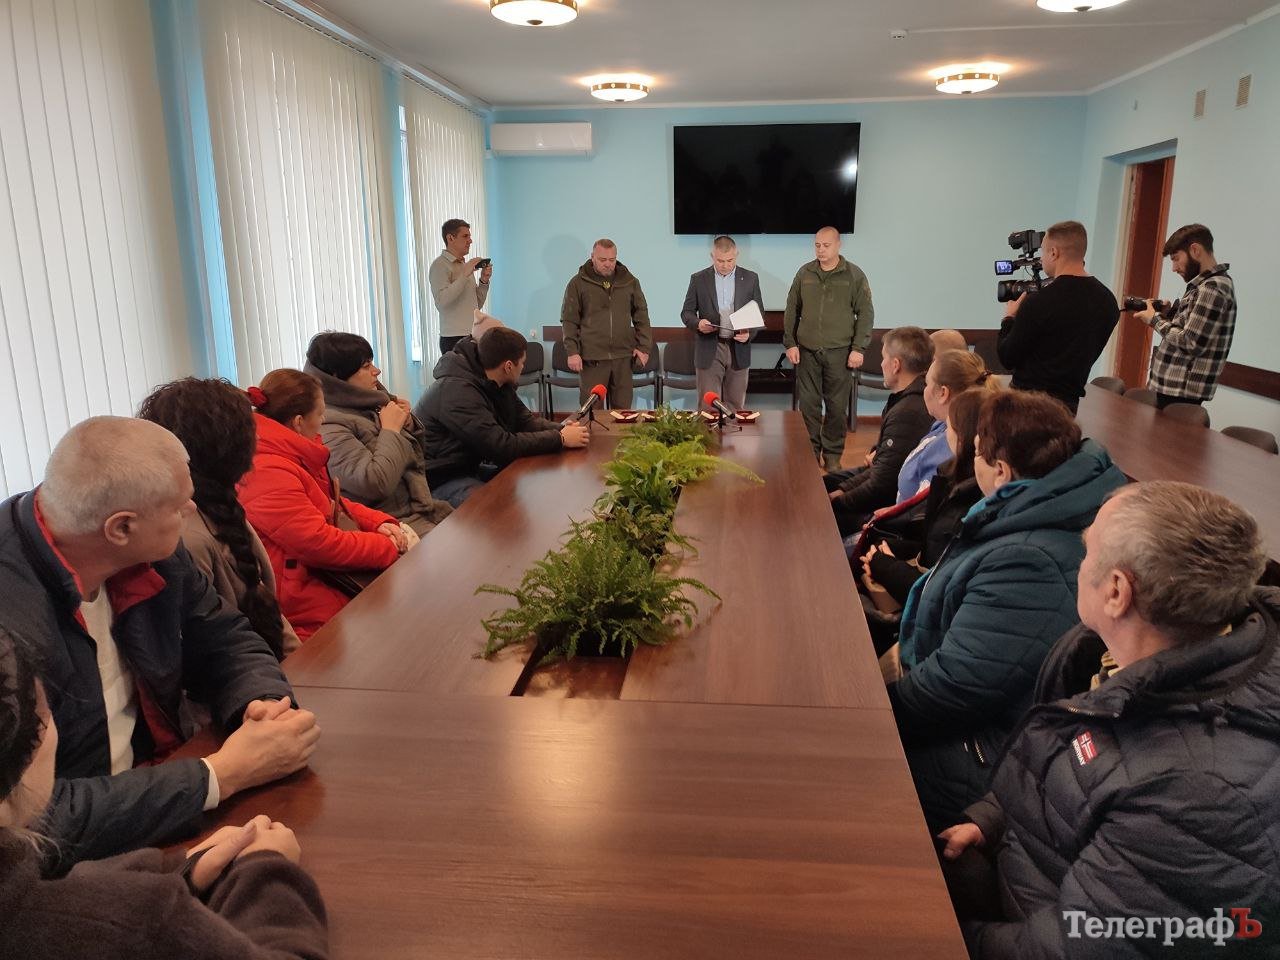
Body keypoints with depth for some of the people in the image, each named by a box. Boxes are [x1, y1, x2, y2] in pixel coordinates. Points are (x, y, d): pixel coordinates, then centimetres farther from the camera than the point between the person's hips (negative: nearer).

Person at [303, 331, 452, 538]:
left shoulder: (371, 400, 9)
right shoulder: (328, 427, -16)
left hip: (421, 508, 8)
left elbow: (416, 453, 21)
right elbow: (375, 484, -27)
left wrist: (408, 424, 0)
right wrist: (391, 430, -15)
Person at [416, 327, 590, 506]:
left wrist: (560, 428, -12)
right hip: (438, 478, -9)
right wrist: (560, 438, -25)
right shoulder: (457, 390, -27)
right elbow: (501, 446, -30)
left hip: (469, 467, 10)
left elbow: (524, 420, 8)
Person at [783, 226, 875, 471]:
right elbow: (792, 310, 11)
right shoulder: (804, 273, 7)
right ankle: (810, 452, 16)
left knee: (837, 406, 3)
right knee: (808, 405, 5)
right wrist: (790, 343, 3)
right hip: (807, 351, 2)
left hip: (839, 352, -2)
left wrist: (858, 348, -7)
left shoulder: (854, 275, 1)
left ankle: (833, 455, 15)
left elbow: (866, 313, 0)